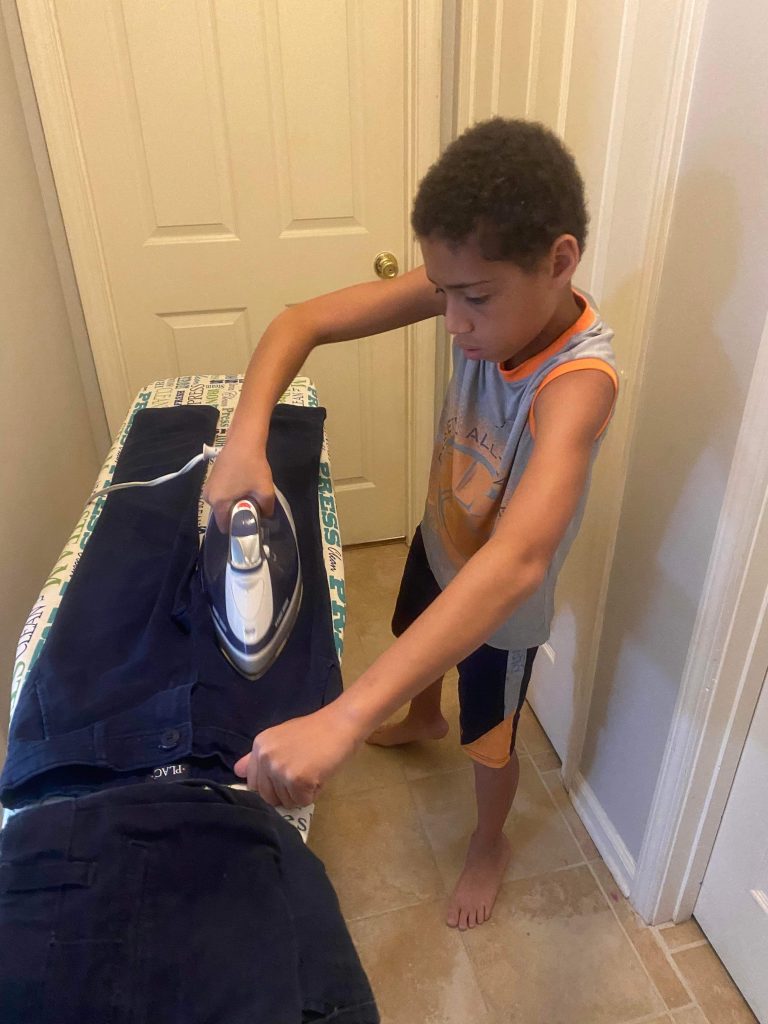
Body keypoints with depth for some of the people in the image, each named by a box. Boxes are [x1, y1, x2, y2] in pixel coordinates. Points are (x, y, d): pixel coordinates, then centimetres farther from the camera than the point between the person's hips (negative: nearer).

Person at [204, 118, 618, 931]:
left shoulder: (578, 379, -41)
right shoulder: (474, 285, -23)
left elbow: (515, 562, -57)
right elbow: (301, 322, -22)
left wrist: (343, 720, -64)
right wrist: (246, 435, -40)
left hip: (503, 596, -5)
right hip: (440, 539, 6)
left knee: (489, 737, 20)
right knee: (414, 639, 34)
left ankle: (489, 843, 54)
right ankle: (424, 719, 70)